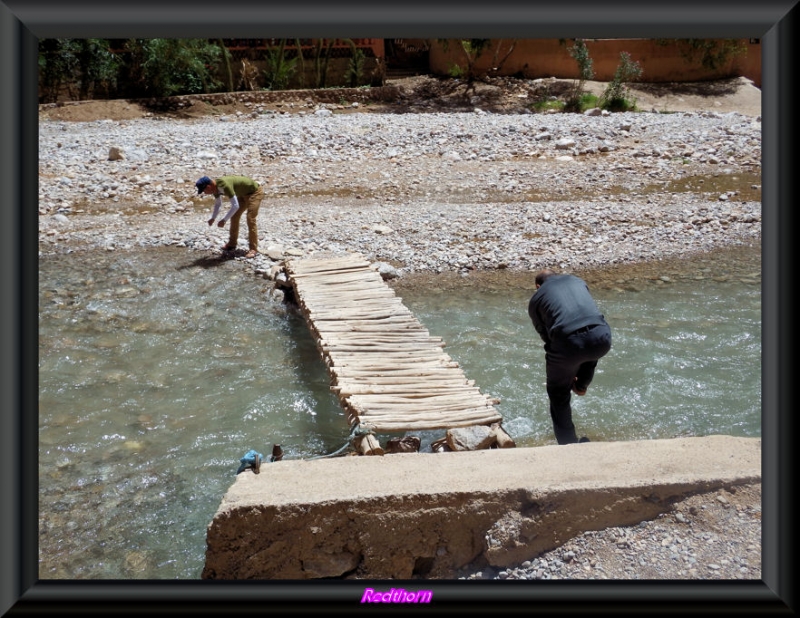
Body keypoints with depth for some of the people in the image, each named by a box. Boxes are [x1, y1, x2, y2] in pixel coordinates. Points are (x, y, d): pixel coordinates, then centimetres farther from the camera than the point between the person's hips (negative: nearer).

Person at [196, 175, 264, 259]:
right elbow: (218, 204, 13)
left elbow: (235, 205, -37)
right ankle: (232, 244, 19)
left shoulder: (224, 185, -35)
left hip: (255, 192, -9)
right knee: (234, 216, 8)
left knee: (250, 219, -19)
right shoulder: (215, 187, -6)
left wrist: (224, 220, -33)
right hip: (244, 194, 9)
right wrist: (213, 218, 3)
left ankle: (253, 249, -15)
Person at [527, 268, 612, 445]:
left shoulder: (536, 298, 22)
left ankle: (568, 443, 25)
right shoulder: (577, 280, 32)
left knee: (558, 393, 22)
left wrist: (570, 374, 31)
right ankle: (582, 384, 43)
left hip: (568, 342, -3)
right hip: (602, 337, 3)